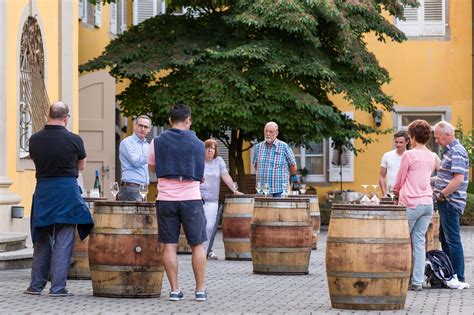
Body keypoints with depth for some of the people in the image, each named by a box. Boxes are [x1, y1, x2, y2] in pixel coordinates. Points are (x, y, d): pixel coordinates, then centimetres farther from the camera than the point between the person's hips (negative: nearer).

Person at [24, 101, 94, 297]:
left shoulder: (35, 139, -1)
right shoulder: (74, 140, -9)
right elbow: (81, 166, 6)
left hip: (43, 190, 3)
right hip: (67, 191, -3)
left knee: (42, 241, 15)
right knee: (63, 242, 2)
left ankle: (36, 285, 18)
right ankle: (58, 287, 0)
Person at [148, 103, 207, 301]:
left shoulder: (158, 142, 0)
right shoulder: (197, 144, -1)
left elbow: (152, 167, 14)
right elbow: (201, 176, 8)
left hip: (166, 199, 1)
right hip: (191, 199, -1)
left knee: (169, 246, 5)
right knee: (197, 245, 8)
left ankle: (175, 289, 3)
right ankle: (200, 290, 8)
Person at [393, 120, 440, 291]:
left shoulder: (409, 155, -9)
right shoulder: (433, 156, 9)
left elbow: (399, 180, -1)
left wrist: (397, 190, 21)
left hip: (411, 203, -6)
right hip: (428, 203, 6)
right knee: (419, 241, 7)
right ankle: (418, 281, 4)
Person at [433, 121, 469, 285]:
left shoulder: (457, 152, -16)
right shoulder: (451, 150, 16)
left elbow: (458, 179, -25)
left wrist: (442, 195, -20)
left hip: (451, 202, -11)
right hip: (447, 203, 11)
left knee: (452, 239, -7)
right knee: (444, 238, 16)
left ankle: (458, 277, -2)